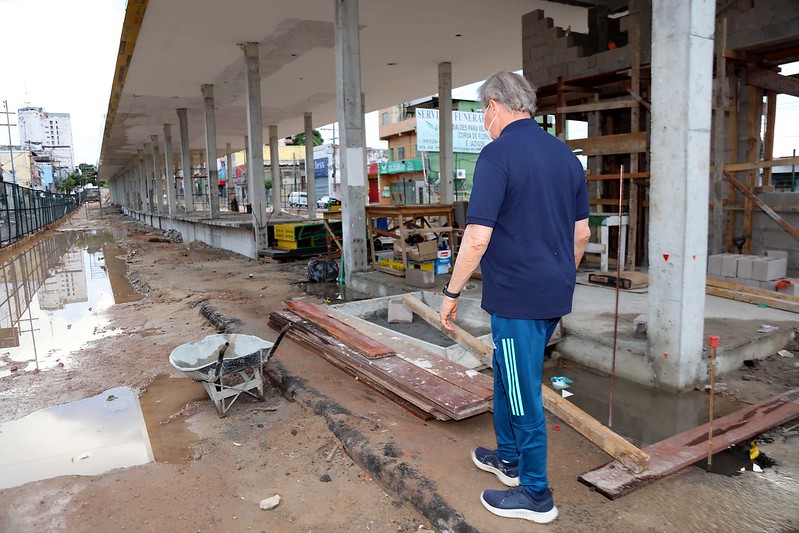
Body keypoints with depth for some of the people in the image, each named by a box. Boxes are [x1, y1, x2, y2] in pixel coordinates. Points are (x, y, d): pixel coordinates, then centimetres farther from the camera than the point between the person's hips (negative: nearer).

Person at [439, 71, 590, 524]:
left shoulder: (498, 154, -15)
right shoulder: (566, 155, 8)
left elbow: (478, 237, -21)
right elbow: (582, 233, 12)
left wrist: (452, 292, -10)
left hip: (517, 296, -8)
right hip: (555, 295, 8)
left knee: (524, 392, 6)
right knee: (508, 373, 24)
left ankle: (535, 494, 22)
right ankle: (509, 457, 40)